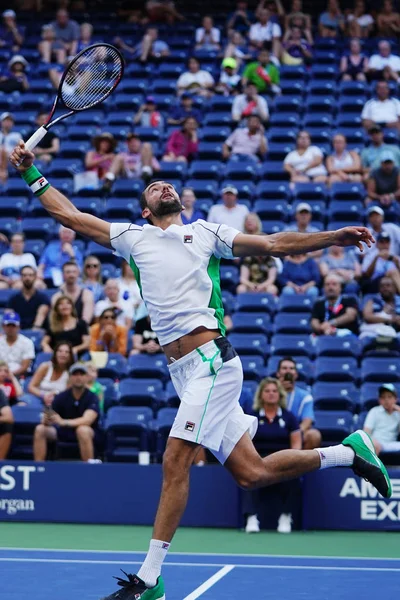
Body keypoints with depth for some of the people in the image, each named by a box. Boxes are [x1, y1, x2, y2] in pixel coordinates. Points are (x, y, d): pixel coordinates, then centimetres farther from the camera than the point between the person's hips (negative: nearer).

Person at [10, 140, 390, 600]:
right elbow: (68, 214, 22)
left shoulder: (205, 232, 13)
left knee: (175, 461, -15)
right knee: (250, 473, 3)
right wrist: (31, 172, 17)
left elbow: (275, 244, 11)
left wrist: (336, 236, 2)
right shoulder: (133, 237, 21)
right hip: (184, 372, 5)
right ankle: (346, 451, 23)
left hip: (211, 359, -5)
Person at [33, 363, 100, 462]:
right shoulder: (62, 397, -3)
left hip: (88, 433, -4)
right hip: (64, 432, 4)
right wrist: (46, 419, -34)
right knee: (40, 429, -20)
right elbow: (46, 421, -8)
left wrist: (63, 422, -42)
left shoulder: (92, 398, -12)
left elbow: (87, 420, -28)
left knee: (82, 430, -38)